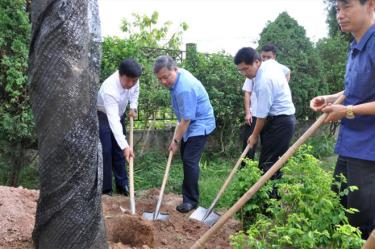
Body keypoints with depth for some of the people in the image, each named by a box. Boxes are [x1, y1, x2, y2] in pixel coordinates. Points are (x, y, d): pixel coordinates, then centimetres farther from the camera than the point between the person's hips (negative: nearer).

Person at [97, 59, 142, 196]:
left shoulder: (132, 79, -22)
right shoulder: (109, 89, -42)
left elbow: (135, 90, 5)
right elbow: (113, 120, -47)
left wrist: (133, 107, -12)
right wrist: (125, 145, -54)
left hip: (119, 114, 6)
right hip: (103, 116, -6)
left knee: (118, 151, 10)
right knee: (105, 152, -10)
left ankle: (122, 185, 18)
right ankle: (105, 190, 0)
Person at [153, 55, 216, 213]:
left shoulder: (185, 89, -33)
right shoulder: (179, 74, -3)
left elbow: (186, 120, -28)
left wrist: (176, 141, -18)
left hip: (200, 124, -10)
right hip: (189, 123, 10)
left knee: (190, 160, -12)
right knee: (185, 157, 18)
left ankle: (191, 200, -2)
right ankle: (188, 190, 34)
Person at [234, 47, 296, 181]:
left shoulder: (264, 81, -25)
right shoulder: (271, 63, 3)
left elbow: (262, 114, -19)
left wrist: (254, 136, -4)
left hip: (280, 122, -10)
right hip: (285, 118, 10)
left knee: (267, 164, -7)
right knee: (275, 162, 13)